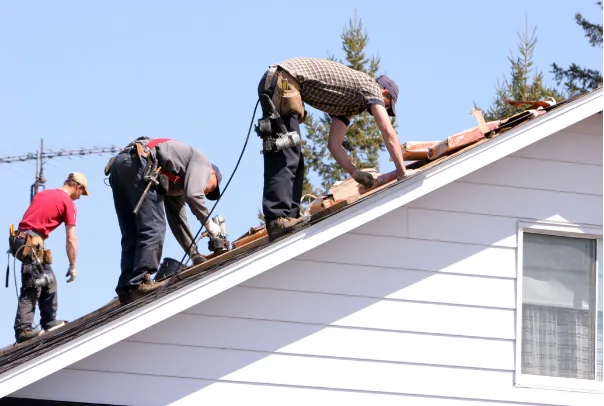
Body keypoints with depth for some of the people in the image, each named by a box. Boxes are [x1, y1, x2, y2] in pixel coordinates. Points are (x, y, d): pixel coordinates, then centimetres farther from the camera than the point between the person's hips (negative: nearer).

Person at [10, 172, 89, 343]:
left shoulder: (43, 194, 20)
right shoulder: (68, 203, -2)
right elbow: (71, 240, -2)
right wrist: (72, 267, 4)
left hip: (20, 238, 8)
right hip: (32, 243, -8)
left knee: (48, 280, 19)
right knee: (31, 288, -11)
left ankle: (49, 322, 26)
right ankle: (23, 329, -19)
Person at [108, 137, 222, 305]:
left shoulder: (178, 183, 36)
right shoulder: (202, 162, 13)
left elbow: (177, 221, 35)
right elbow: (193, 195, -6)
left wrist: (194, 254, 35)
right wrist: (208, 223, 7)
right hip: (137, 164, -10)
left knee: (131, 235, 9)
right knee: (153, 228, -9)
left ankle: (126, 289, 2)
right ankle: (139, 283, -17)